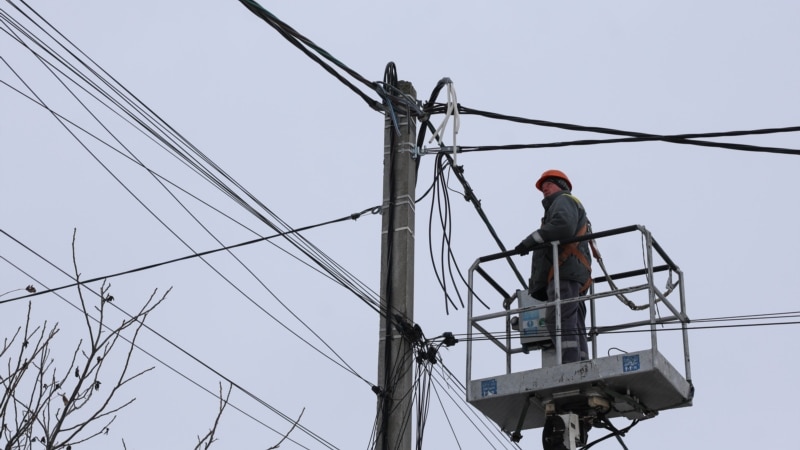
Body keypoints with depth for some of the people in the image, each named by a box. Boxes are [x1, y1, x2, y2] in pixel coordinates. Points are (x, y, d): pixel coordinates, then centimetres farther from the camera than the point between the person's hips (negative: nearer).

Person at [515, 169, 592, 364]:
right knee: (575, 328, 0)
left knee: (560, 323, -22)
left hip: (564, 272, -11)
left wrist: (531, 240, -14)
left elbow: (563, 226, -14)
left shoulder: (564, 200, 10)